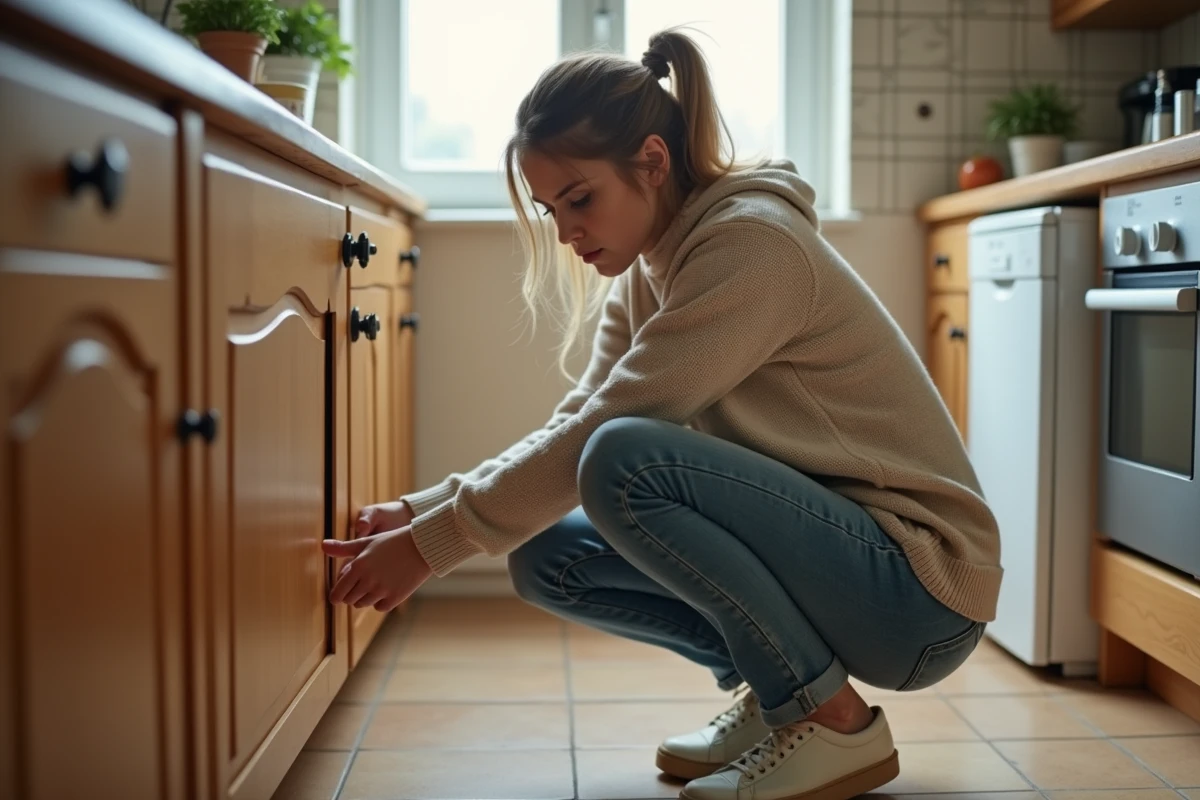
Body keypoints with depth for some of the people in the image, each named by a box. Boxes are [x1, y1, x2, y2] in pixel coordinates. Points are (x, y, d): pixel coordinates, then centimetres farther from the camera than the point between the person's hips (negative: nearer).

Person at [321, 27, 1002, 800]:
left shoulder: (752, 242, -20)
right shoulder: (646, 272, 6)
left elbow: (603, 436, -23)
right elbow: (571, 427, 4)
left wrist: (431, 546, -17)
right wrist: (419, 511, -8)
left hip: (920, 591, -8)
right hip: (823, 546, 8)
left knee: (627, 461, -28)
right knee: (546, 556, 0)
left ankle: (837, 724, -11)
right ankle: (770, 690, 11)